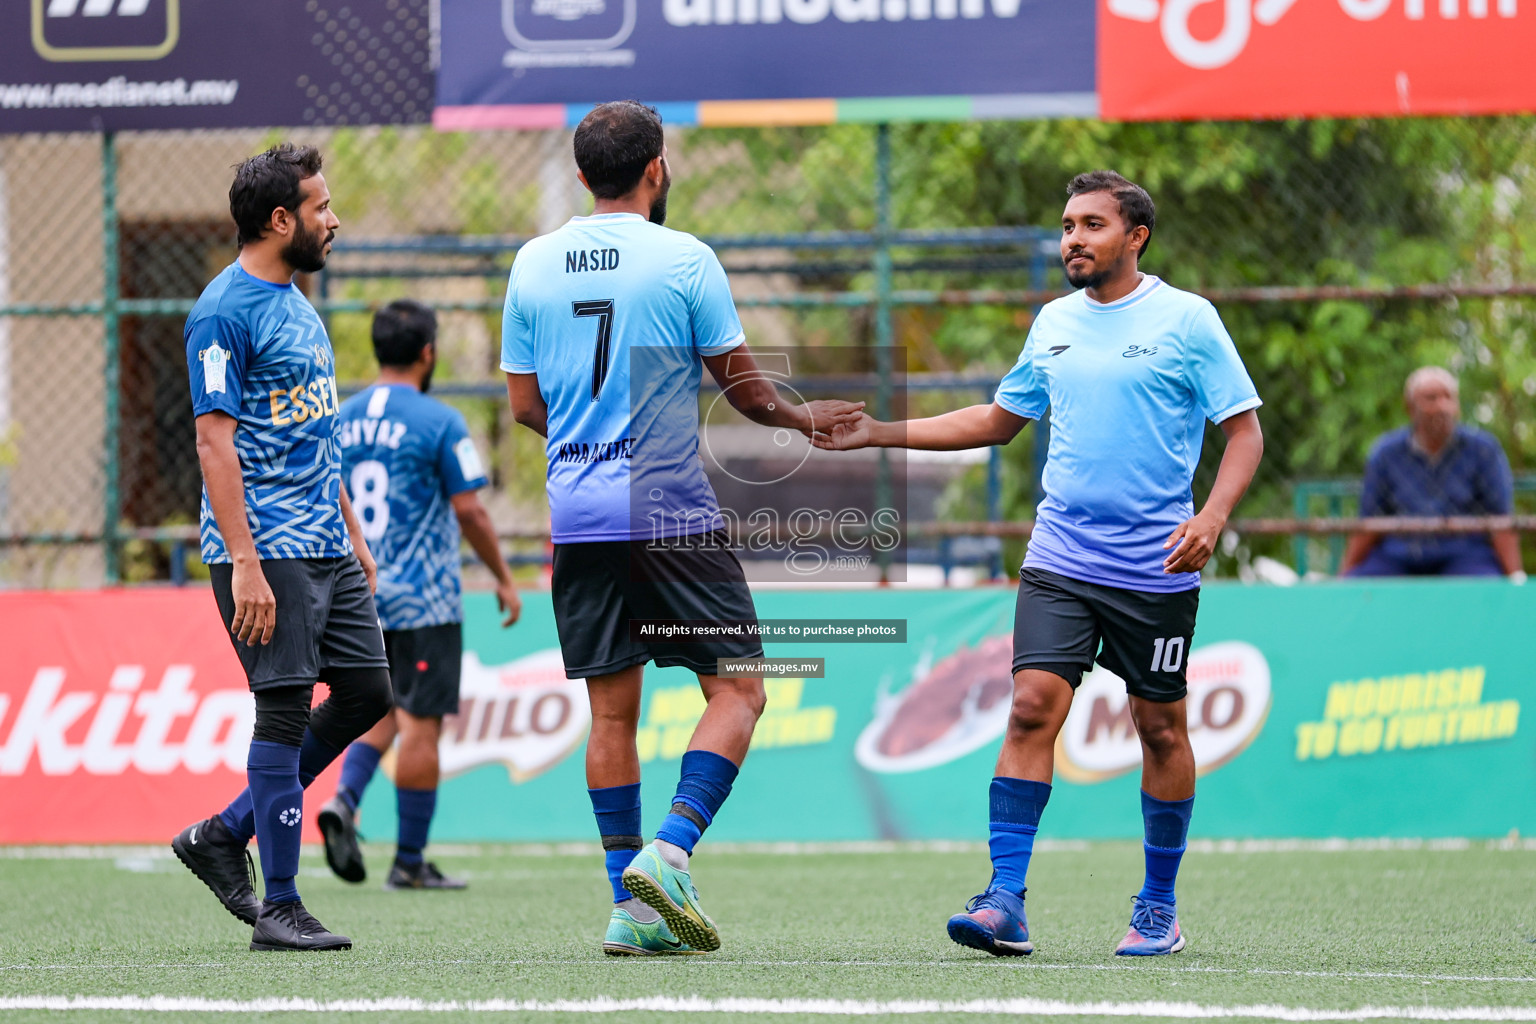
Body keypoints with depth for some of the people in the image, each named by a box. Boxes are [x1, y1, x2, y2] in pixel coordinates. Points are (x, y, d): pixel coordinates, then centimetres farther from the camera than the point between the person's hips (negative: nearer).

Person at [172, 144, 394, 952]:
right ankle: (279, 908, -2)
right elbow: (215, 440, -17)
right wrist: (244, 564, -22)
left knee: (366, 690, 7)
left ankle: (224, 835, 17)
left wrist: (352, 533, 22)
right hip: (267, 551, -9)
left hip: (324, 546, 9)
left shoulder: (296, 304, 17)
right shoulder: (225, 312, -12)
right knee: (285, 711, -7)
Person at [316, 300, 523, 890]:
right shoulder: (439, 422, -10)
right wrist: (504, 578, 1)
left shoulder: (341, 420, 7)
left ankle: (345, 799, -8)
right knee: (421, 725, 0)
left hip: (360, 596, 6)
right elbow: (469, 512, -11)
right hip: (424, 598, -6)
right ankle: (409, 862, 2)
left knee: (381, 710, 18)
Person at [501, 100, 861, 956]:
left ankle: (632, 905, 6)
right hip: (671, 509, -5)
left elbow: (526, 404, 12)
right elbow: (747, 389, -1)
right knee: (739, 690, 4)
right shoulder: (683, 259, -6)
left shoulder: (534, 265, 7)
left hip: (576, 511, 5)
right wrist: (806, 420, 18)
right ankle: (670, 852, -14)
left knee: (612, 710, 8)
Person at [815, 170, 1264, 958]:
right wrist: (879, 432, 17)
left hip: (1156, 568, -3)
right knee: (1031, 708, -11)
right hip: (1059, 561, 3)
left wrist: (1213, 516, -21)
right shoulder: (1053, 324, 10)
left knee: (1160, 728, 6)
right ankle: (1005, 902, -14)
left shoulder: (1186, 320, -4)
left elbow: (1244, 429, -4)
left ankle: (1159, 908, 19)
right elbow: (999, 419, 23)